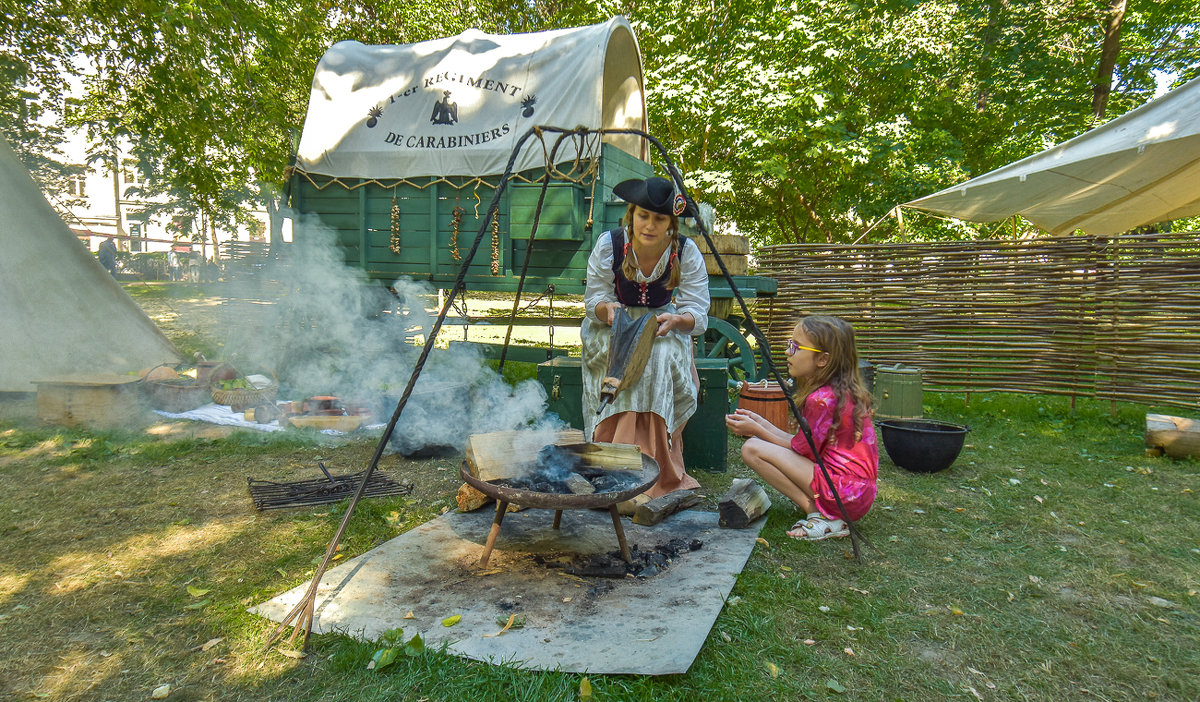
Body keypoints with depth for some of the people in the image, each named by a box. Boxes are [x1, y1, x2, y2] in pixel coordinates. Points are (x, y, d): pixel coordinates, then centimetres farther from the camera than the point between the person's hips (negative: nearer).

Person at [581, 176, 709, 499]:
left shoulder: (686, 252, -14)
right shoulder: (608, 245, -15)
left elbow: (698, 316, -16)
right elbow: (593, 301, -9)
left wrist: (675, 320, -38)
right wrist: (607, 309, -33)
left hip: (664, 328, 1)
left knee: (661, 355, -34)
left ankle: (661, 476, -23)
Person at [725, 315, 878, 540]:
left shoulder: (821, 398, -19)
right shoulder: (842, 390, 10)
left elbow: (802, 450, -9)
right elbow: (802, 444, 12)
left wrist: (757, 430, -2)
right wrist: (761, 423, 12)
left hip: (845, 492, -10)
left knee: (753, 449, -14)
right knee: (761, 443, 17)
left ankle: (821, 516, -12)